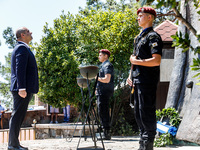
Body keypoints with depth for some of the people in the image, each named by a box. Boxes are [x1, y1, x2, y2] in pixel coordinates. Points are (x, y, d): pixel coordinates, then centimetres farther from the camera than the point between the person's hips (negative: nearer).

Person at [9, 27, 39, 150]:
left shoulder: (23, 48, 23)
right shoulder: (22, 48, -9)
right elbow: (20, 69, -19)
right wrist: (22, 88, -24)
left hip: (25, 89, 10)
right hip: (23, 89, -10)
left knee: (18, 116, 11)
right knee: (18, 115, -9)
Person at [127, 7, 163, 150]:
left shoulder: (153, 36, -10)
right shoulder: (139, 37, 20)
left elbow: (156, 61, -21)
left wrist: (136, 61, -14)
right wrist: (131, 75, 13)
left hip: (148, 81, -10)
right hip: (138, 81, 10)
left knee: (147, 113, -7)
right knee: (138, 113, 13)